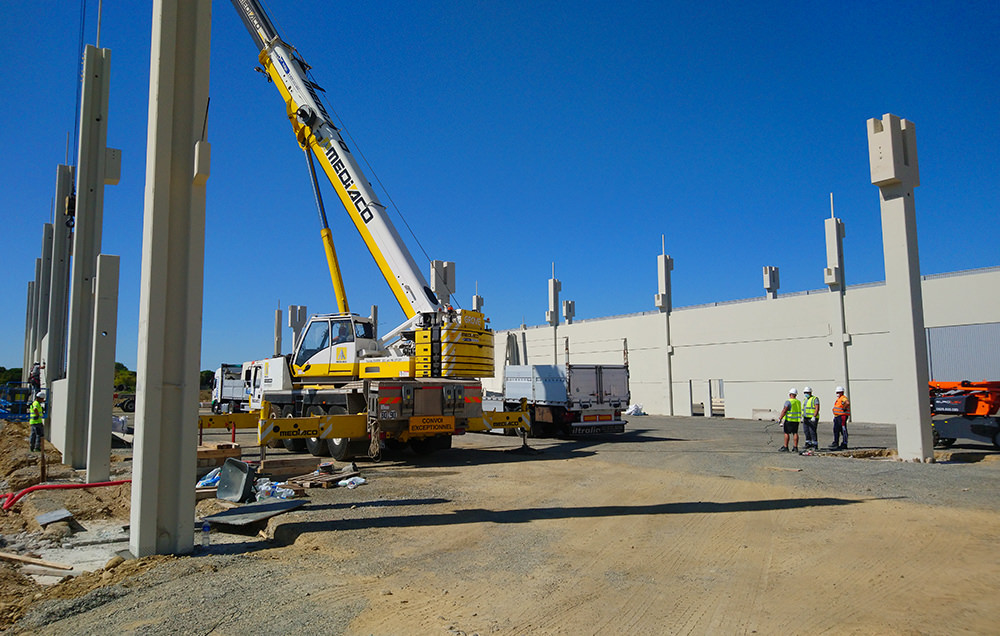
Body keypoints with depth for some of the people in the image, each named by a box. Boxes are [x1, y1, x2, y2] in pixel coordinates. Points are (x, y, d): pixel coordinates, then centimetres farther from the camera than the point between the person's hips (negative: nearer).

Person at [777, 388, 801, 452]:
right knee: (795, 433, 8)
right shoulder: (798, 402, 10)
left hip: (789, 420, -7)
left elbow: (784, 411, -19)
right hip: (797, 420, 7)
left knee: (786, 433, -1)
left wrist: (780, 418, -15)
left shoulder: (788, 401, -13)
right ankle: (796, 447, 7)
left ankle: (785, 447, -1)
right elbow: (799, 411, 17)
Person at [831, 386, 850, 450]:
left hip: (842, 416, -11)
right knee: (836, 430, 14)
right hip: (837, 417, 11)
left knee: (843, 431, -6)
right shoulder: (838, 399, 18)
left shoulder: (843, 398, -15)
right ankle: (836, 443, 22)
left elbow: (847, 403, -37)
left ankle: (844, 445, -3)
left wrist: (844, 408, -24)